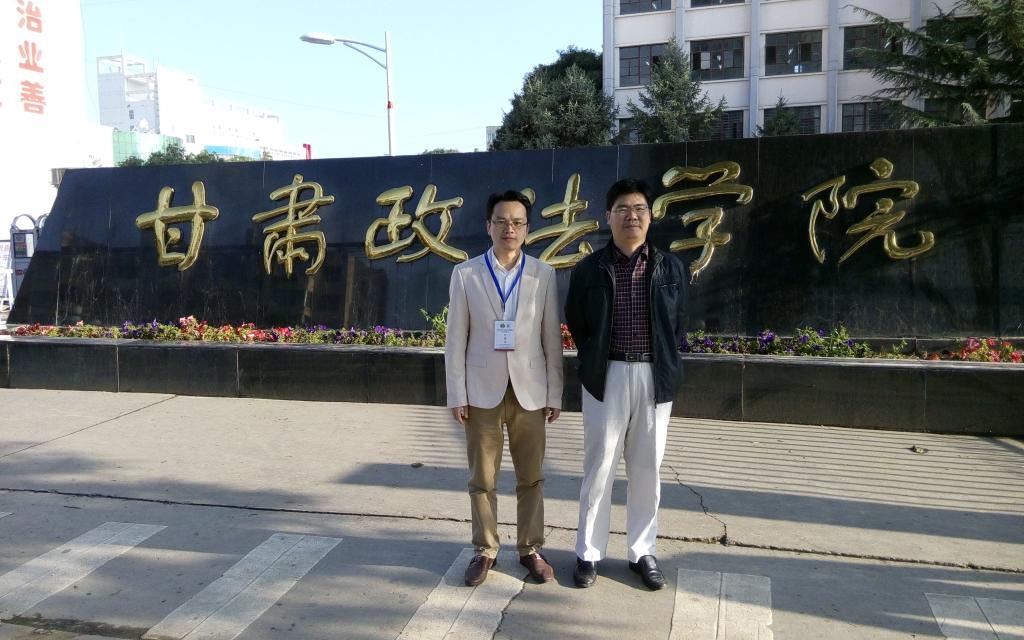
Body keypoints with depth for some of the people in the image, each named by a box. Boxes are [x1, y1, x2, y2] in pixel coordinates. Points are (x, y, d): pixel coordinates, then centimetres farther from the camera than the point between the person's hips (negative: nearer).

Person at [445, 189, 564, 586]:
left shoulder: (544, 275, 2)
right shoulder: (465, 274, 0)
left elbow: (552, 338, 2)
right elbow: (456, 340, 0)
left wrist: (555, 393, 1)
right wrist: (457, 395, -4)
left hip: (529, 390, 1)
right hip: (483, 390, 0)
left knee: (531, 477, 9)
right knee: (482, 478, 9)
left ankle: (531, 549, 24)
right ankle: (485, 550, 24)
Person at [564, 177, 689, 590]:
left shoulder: (670, 268, 4)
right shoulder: (589, 269, 0)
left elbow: (679, 323, 11)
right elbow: (575, 322, 9)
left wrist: (666, 364, 6)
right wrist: (593, 362, 6)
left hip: (655, 378, 2)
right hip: (606, 376, -1)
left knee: (647, 468, 10)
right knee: (599, 465, 4)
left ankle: (642, 551, 24)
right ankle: (589, 552, 17)